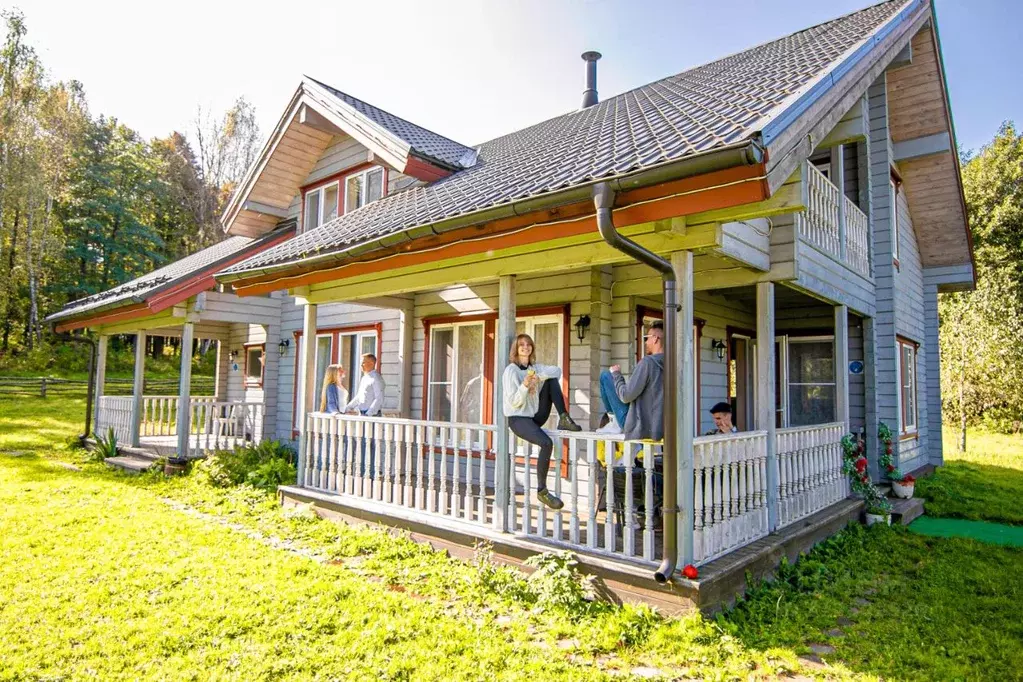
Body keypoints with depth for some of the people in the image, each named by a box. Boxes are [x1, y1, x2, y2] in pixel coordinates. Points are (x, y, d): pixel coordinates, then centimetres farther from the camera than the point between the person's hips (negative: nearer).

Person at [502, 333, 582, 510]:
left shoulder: (535, 367, 10)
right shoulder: (511, 370, -9)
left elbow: (557, 370, -7)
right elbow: (514, 402, -15)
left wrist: (539, 377, -21)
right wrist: (524, 386, -31)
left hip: (536, 417, 6)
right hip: (518, 419, -6)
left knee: (552, 380, -4)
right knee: (547, 443, -31)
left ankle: (564, 419, -9)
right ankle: (542, 490, -20)